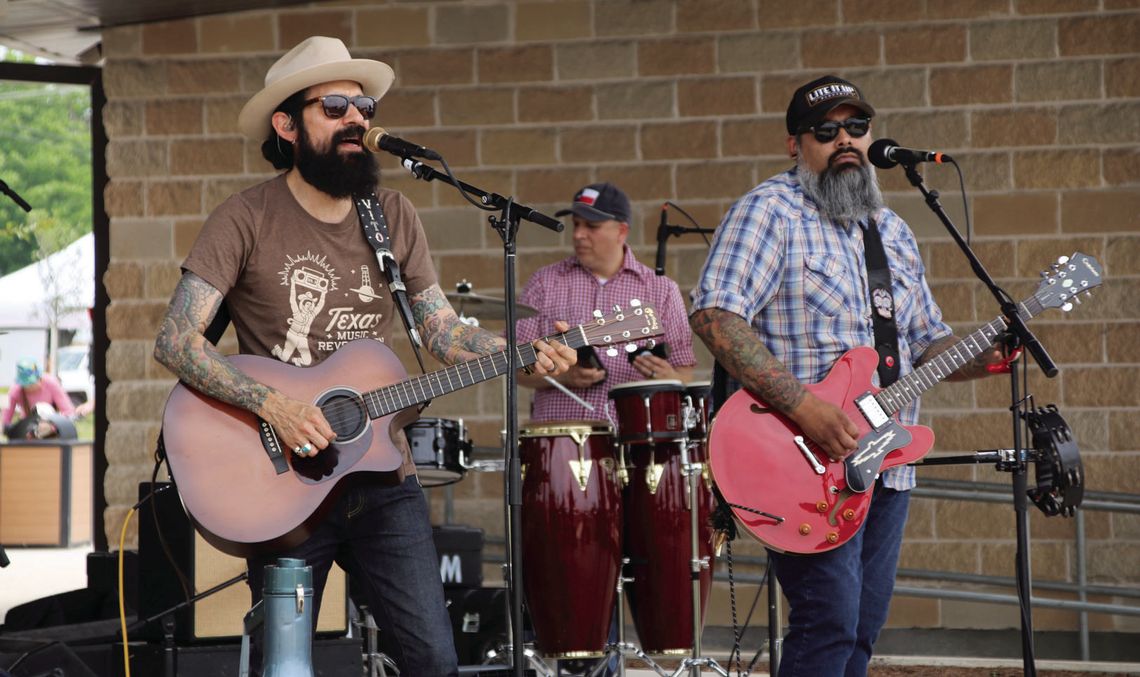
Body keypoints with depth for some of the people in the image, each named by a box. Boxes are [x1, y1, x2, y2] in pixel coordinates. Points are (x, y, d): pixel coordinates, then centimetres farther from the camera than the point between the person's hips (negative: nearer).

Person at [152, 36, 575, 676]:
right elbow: (176, 340, -13)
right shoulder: (247, 220, -7)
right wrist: (271, 404, -24)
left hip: (384, 482, 3)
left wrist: (526, 354, -7)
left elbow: (442, 330, 10)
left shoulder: (394, 216, 7)